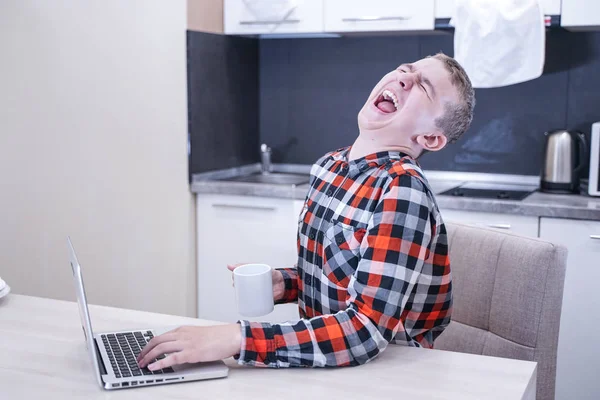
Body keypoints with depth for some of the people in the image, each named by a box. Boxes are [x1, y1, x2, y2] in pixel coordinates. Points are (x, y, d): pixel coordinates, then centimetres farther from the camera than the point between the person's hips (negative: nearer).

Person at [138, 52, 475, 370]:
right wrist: (284, 283, -6)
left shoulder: (402, 191, -21)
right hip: (326, 360, 5)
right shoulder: (328, 167, 0)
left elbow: (368, 331, -27)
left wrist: (235, 339, -32)